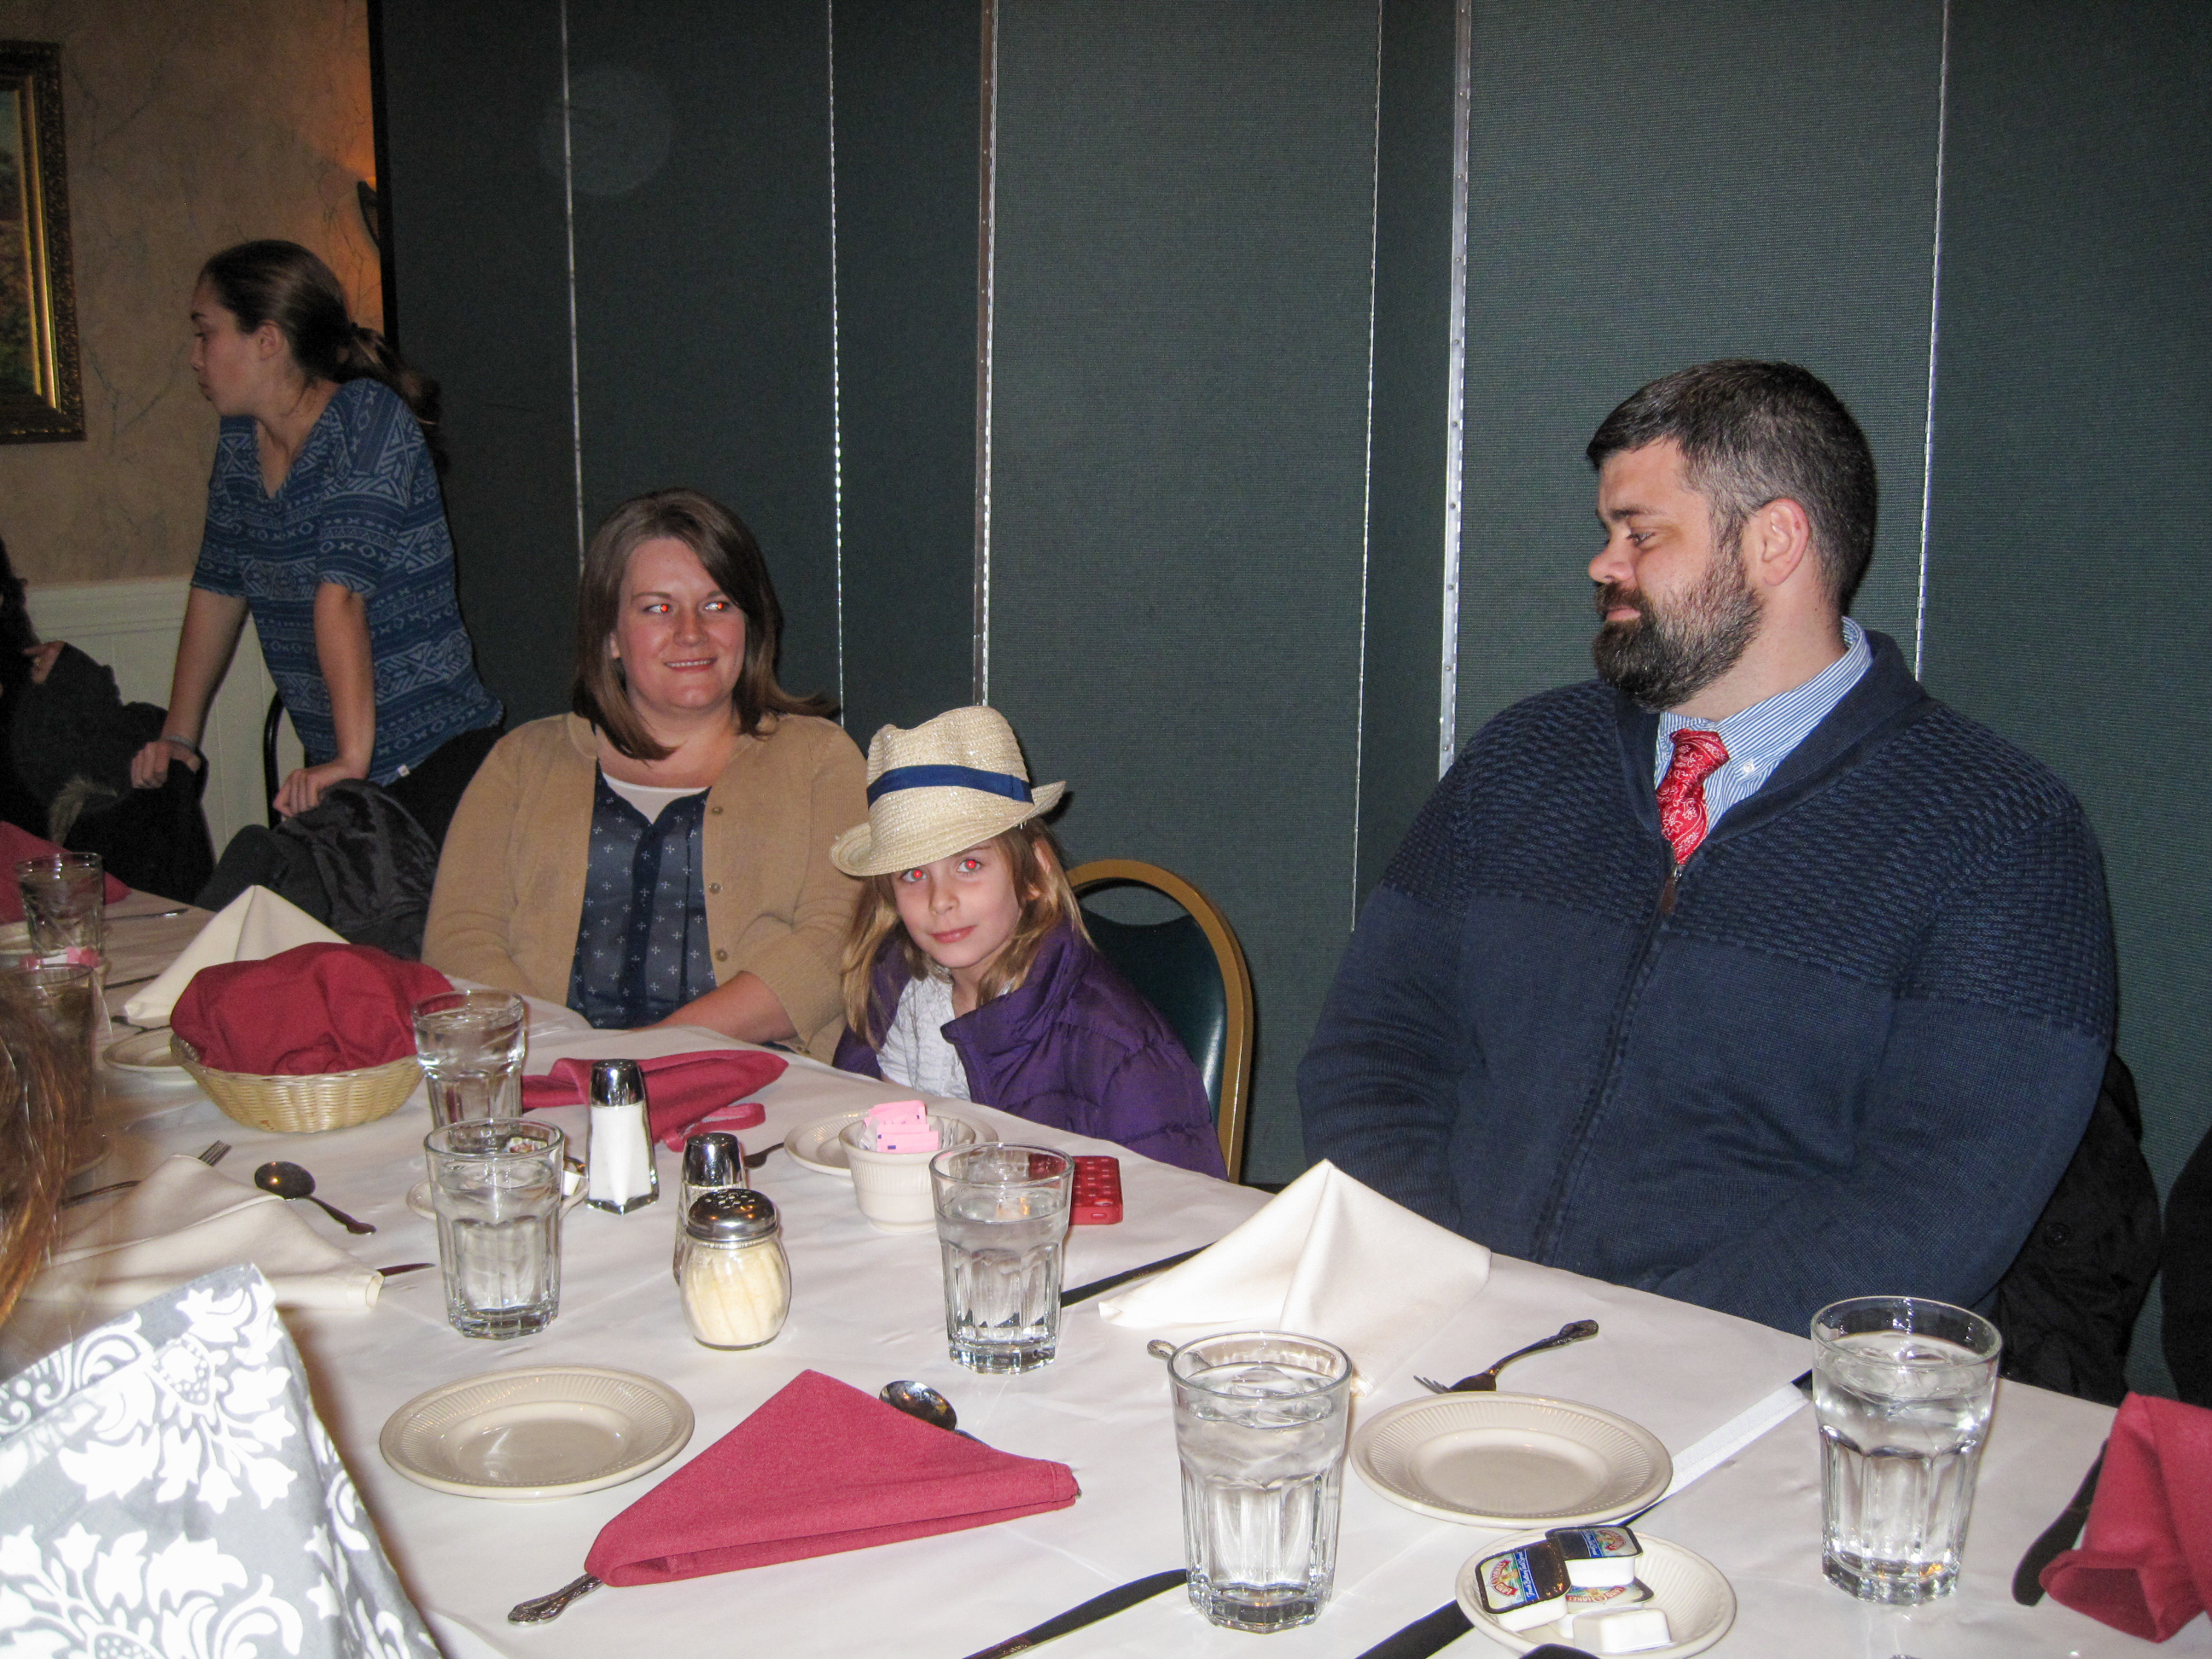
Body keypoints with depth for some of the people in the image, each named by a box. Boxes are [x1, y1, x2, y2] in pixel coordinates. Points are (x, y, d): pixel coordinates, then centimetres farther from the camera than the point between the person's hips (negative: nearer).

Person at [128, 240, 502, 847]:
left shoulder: (369, 417, -14)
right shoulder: (240, 440, 9)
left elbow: (342, 587, -23)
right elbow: (217, 588, 16)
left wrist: (353, 758, -29)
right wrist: (177, 738, 14)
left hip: (434, 755, -6)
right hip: (329, 763, 7)